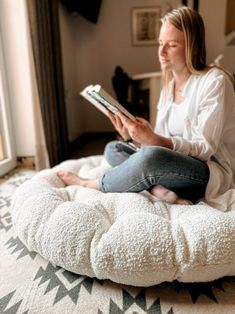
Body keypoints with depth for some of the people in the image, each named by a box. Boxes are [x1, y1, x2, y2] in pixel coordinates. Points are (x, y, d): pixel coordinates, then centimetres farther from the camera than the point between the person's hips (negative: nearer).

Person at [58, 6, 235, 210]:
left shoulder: (215, 81, -14)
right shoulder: (169, 84, 8)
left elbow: (205, 148, -19)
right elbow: (161, 141, 5)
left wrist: (153, 139, -31)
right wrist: (134, 136, -15)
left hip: (214, 172, -7)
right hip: (180, 165, 7)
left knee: (150, 156, -36)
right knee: (112, 149, 0)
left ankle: (86, 184, -10)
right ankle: (159, 190, -23)